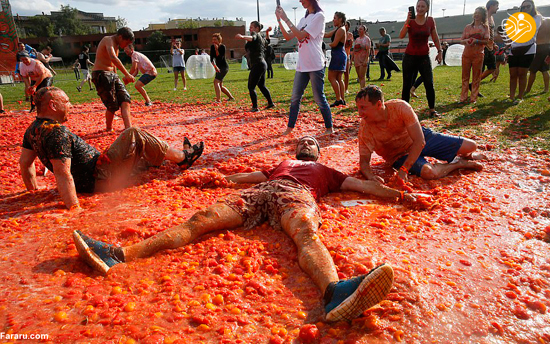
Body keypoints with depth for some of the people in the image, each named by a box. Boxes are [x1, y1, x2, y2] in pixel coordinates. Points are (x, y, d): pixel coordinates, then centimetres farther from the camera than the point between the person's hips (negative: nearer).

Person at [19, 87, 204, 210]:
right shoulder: (57, 132, -24)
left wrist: (34, 188, 24)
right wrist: (73, 208, -31)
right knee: (134, 135, -7)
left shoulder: (33, 129, 7)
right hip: (98, 180, -11)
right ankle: (182, 158, 6)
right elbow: (62, 172, -30)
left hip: (85, 182, 11)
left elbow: (25, 162, 14)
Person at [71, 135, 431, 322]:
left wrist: (401, 194, 22)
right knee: (202, 219, -19)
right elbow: (250, 176, 43)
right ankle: (118, 254, -32)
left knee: (306, 233, -39)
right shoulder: (280, 165, 44)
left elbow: (364, 185, 31)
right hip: (258, 193, 3)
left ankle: (335, 292, -72)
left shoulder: (326, 171, 36)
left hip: (296, 196, -3)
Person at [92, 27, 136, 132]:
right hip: (101, 75, -9)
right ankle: (109, 129, 17)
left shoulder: (116, 46, 18)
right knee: (113, 106, -6)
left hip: (112, 75, 9)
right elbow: (113, 58, -31)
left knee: (125, 100, -9)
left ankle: (128, 128, -17)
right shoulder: (108, 40, -12)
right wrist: (127, 74, -37)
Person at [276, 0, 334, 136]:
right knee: (295, 98, 7)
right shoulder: (303, 19, 17)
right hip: (302, 65, 7)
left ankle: (329, 128, 12)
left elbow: (301, 35, -14)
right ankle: (290, 128, 16)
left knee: (319, 98, -2)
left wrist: (286, 19, -12)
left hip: (316, 65, -7)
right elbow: (288, 37, 14)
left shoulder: (319, 16, -6)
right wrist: (279, 20, 4)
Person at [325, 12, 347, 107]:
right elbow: (326, 35, 19)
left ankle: (338, 100, -9)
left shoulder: (340, 30, -13)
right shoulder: (337, 29, 17)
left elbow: (334, 44, -18)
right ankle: (342, 99, 11)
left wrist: (329, 44, 3)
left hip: (338, 55, -10)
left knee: (331, 77, -8)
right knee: (339, 78, 10)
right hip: (340, 55, 10)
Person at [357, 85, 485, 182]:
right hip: (399, 155, -1)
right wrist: (370, 175, -46)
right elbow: (364, 161, -22)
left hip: (419, 138, 1)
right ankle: (458, 163, 1)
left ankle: (465, 155, 37)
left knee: (471, 146, -4)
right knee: (429, 173, -32)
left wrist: (404, 169, -37)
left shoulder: (400, 107, -30)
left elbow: (420, 141, -29)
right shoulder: (364, 128, -27)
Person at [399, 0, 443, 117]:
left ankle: (432, 110, 3)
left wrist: (440, 51, 2)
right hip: (410, 56, -1)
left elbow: (435, 38, 10)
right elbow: (401, 36, -19)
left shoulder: (430, 21, 2)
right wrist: (407, 21, -28)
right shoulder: (411, 20, -4)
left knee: (429, 84, -4)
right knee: (407, 85, 1)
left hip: (424, 56, 1)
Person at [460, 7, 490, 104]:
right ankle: (463, 97, 7)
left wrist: (477, 41, -18)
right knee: (465, 76, 3)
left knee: (476, 77, 0)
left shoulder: (485, 27, 7)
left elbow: (487, 41, -1)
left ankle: (473, 98, 5)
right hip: (466, 54, 2)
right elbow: (461, 40, 12)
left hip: (478, 55, -2)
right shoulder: (468, 27, 12)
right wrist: (466, 41, -11)